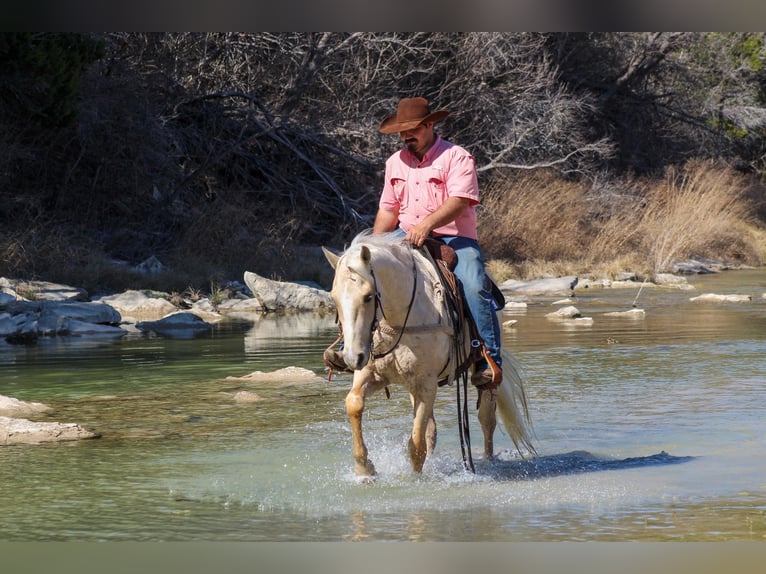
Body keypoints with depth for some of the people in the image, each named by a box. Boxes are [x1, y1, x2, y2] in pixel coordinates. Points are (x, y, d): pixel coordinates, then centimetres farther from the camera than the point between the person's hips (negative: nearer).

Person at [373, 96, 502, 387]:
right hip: (407, 240, 5)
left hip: (454, 239, -5)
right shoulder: (395, 162, 14)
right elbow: (388, 210, 18)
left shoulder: (457, 157, -5)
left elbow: (458, 202, -20)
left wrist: (427, 224, -35)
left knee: (474, 287, -31)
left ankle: (489, 360, -27)